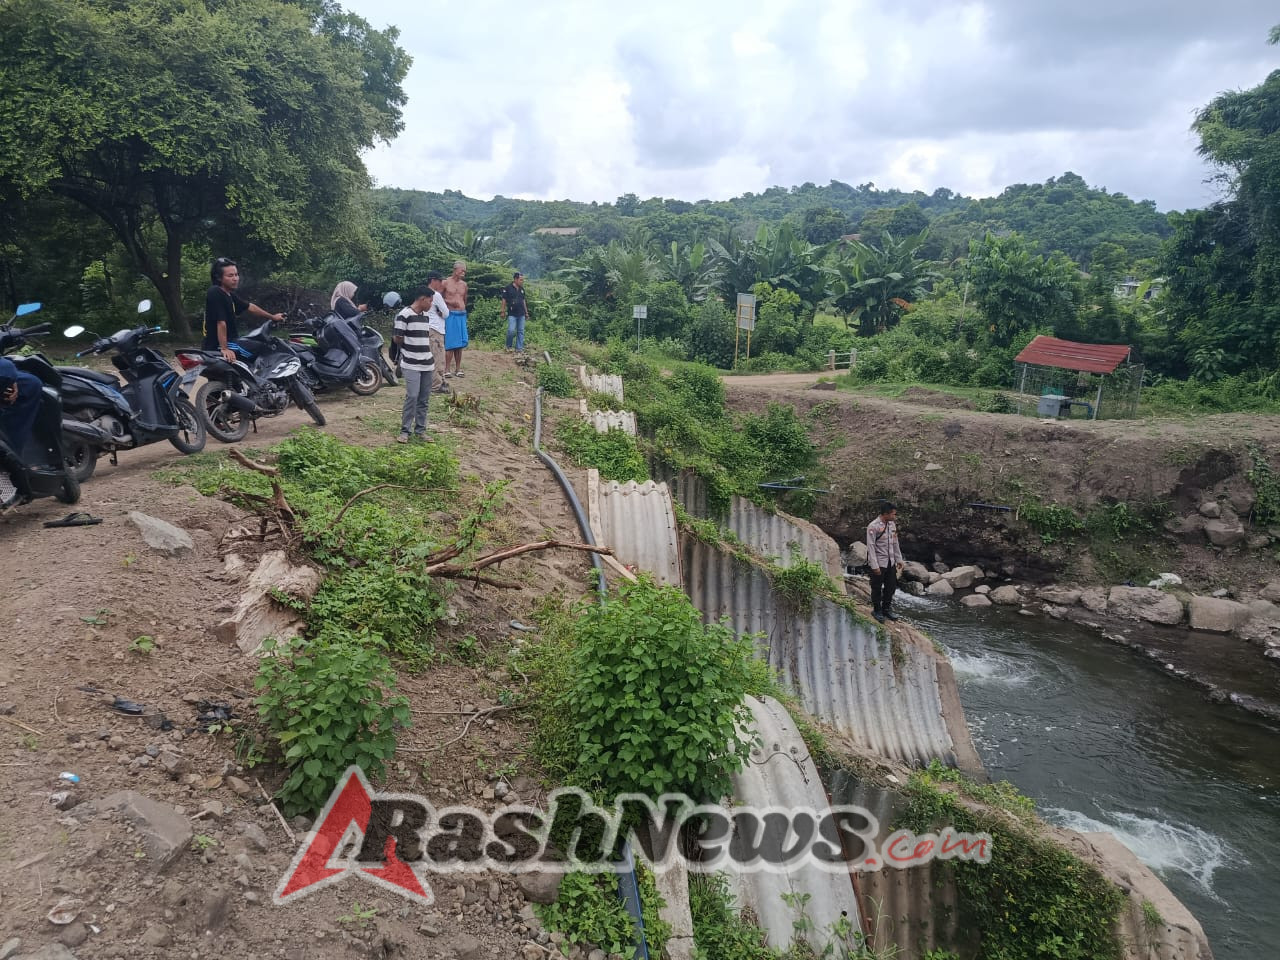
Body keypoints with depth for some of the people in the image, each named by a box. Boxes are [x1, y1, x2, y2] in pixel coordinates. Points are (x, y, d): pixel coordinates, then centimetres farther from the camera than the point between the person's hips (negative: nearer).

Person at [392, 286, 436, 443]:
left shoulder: (425, 316, 13)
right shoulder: (404, 315, -11)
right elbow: (397, 338, -9)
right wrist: (409, 348, 8)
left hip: (427, 364, 7)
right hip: (411, 365, -7)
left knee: (424, 399, 7)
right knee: (412, 397, -12)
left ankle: (420, 429, 15)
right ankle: (404, 431, -3)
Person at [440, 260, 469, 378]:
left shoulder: (464, 284, 12)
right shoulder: (445, 283, -3)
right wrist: (449, 301, -13)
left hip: (462, 315, 5)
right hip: (451, 315, -5)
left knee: (460, 343, 5)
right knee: (450, 343, -7)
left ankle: (458, 369, 12)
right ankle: (446, 370, -2)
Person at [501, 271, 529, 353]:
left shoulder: (522, 289, 12)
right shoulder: (508, 288, -6)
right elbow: (504, 300, -3)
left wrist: (526, 312, 19)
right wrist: (503, 311, -6)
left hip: (521, 314, 6)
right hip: (512, 314, -6)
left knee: (521, 331, 5)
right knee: (511, 330, -13)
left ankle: (519, 348, 10)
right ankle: (508, 346, 9)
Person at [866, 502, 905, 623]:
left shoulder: (892, 524, 6)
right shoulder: (873, 526, -17)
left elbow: (895, 543, 16)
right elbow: (871, 547, -18)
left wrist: (899, 559, 15)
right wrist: (875, 566, -20)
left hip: (890, 562, 7)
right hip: (879, 563, -7)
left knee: (891, 586, 15)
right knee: (877, 588, 5)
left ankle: (886, 609, 32)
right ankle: (877, 610, 22)